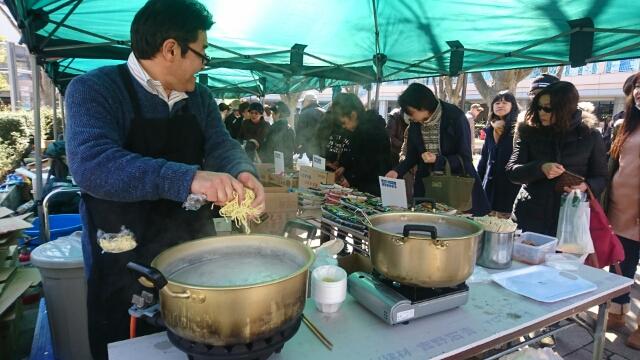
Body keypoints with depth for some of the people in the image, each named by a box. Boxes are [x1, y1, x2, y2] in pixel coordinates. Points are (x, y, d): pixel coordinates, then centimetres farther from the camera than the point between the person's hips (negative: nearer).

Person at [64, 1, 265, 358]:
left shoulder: (200, 97, 5)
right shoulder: (93, 89, -15)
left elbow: (222, 145, -2)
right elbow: (91, 163, -29)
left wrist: (243, 172, -26)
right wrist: (187, 178, -42)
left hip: (196, 258, 5)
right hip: (124, 267, -5)